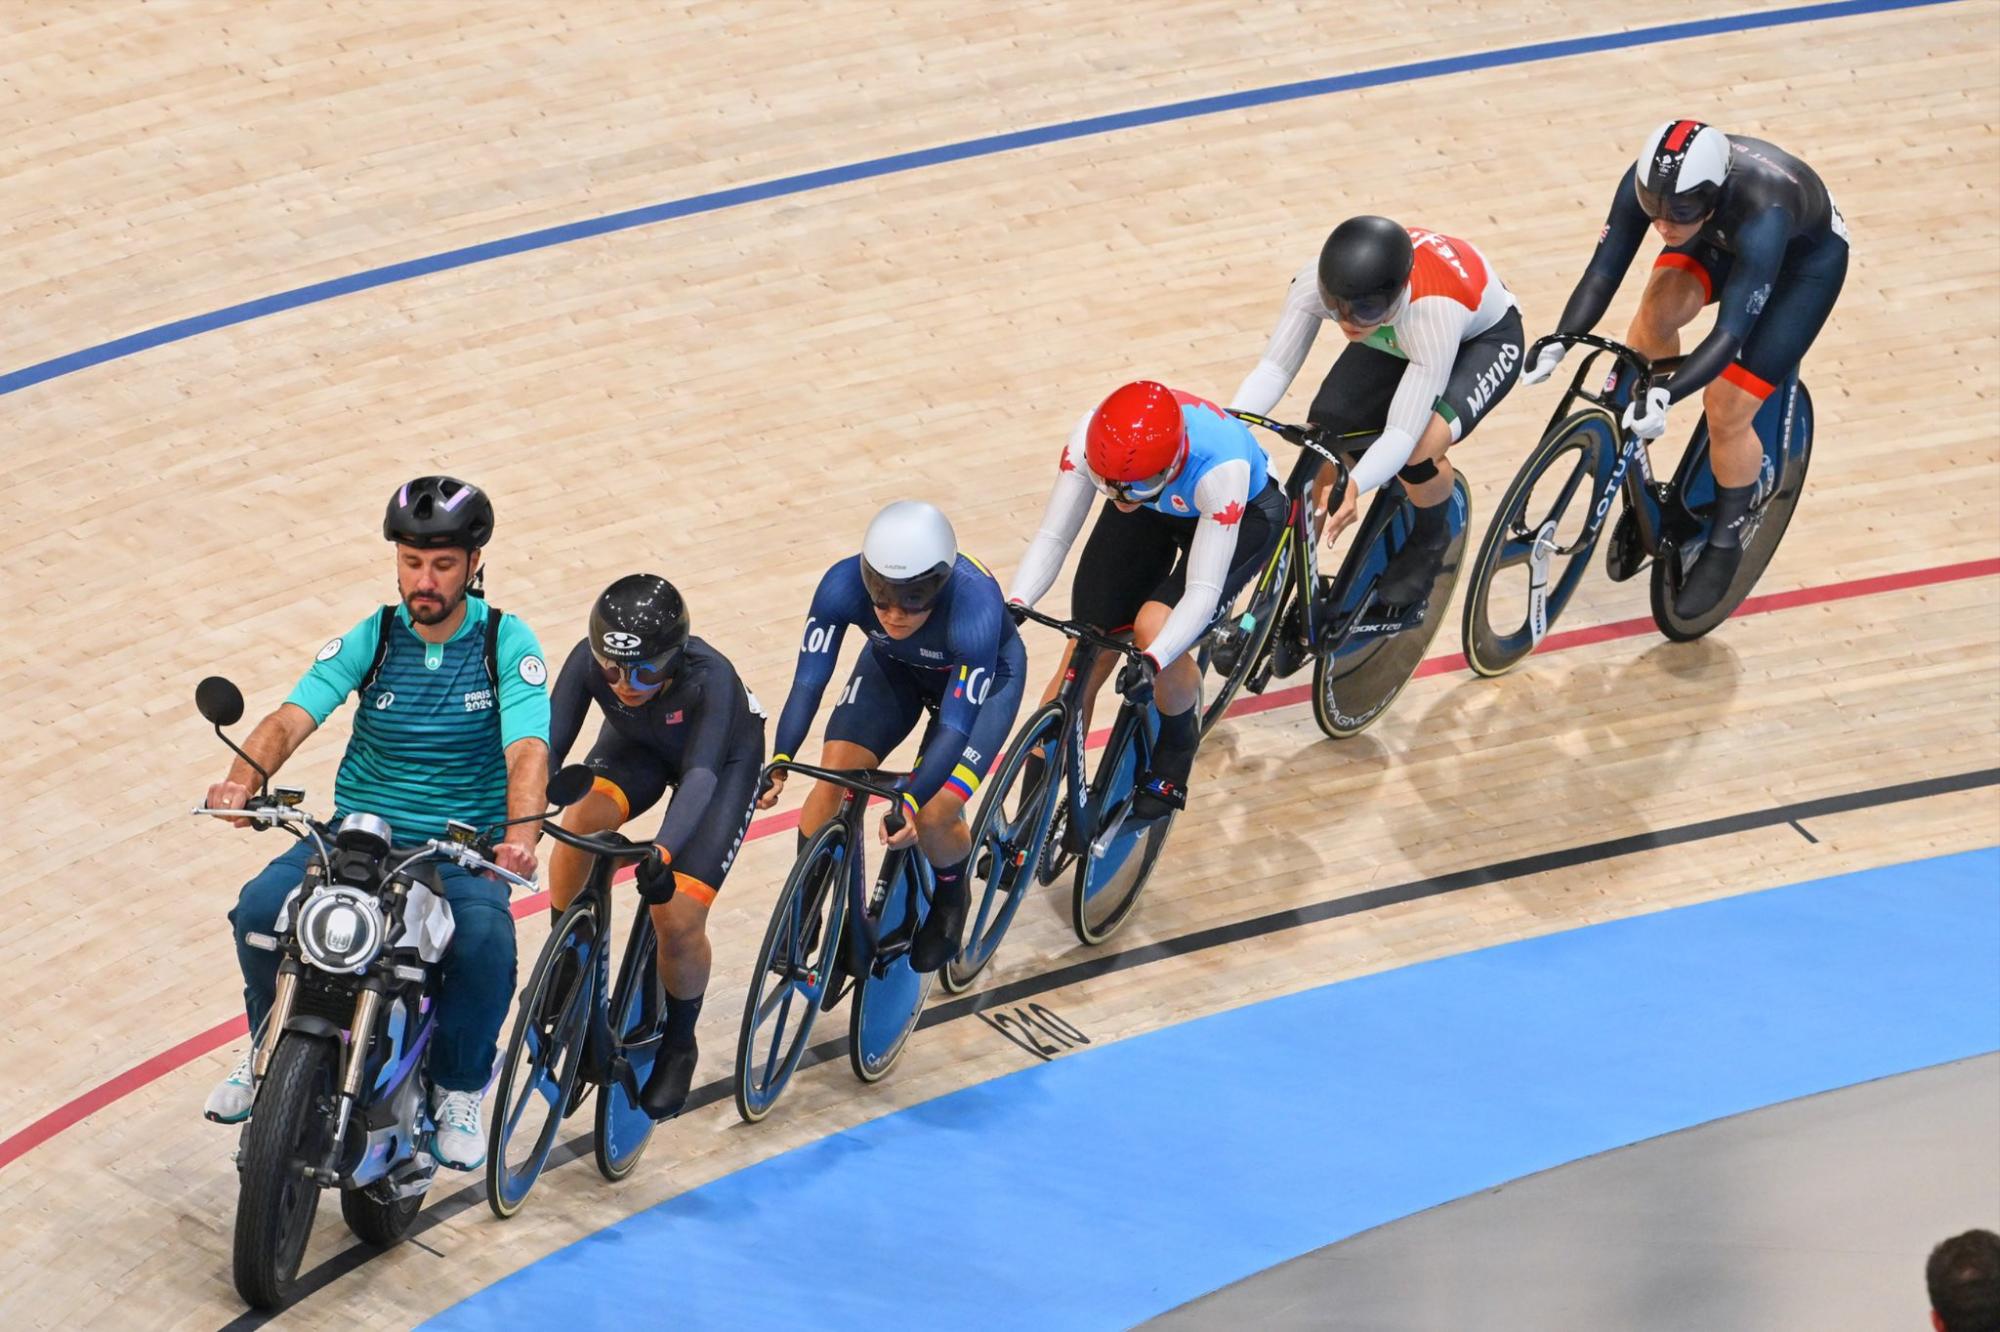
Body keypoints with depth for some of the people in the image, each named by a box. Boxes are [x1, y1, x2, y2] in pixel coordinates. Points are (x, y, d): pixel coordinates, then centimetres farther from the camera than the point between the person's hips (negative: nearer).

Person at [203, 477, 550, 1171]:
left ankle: (458, 1088, -6)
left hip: (463, 849, -2)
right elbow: (294, 715, -12)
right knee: (261, 906, -24)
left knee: (485, 938, -34)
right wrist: (243, 776, -34)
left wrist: (521, 831, -40)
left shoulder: (506, 642, -5)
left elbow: (527, 749, -19)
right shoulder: (373, 637, 1)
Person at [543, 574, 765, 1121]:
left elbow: (701, 773, -51)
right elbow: (548, 747, -35)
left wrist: (662, 853, -66)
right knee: (580, 821, -30)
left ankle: (678, 1047, 13)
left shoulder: (710, 677, -41)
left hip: (725, 759, -3)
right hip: (636, 748, 3)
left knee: (678, 917, -15)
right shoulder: (590, 660, -32)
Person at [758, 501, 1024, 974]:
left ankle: (951, 898, 17)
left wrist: (910, 802, -54)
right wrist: (778, 762, -44)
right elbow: (808, 681, -31)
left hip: (982, 675, -3)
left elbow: (955, 725, -42)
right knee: (834, 774, -16)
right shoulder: (844, 585, -33)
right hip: (895, 667, 3)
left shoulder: (975, 607, -42)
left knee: (934, 816, -17)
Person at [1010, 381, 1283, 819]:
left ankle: (1176, 759, 2)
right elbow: (1051, 537, -26)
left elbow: (1202, 591, -41)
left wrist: (1153, 660, -55)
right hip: (1151, 517, 4)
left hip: (1242, 513, -4)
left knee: (1155, 630, -28)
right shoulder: (1089, 439, -34)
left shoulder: (1220, 467, -43)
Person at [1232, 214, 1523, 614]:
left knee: (1419, 450, -31)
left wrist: (1353, 487, -63)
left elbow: (1403, 433, -45)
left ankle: (1431, 538, 3)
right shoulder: (1316, 283, -34)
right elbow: (1273, 369, -30)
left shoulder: (1433, 311, -45)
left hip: (1481, 339, -5)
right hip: (1392, 340, 5)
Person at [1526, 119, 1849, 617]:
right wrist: (1557, 344, -43)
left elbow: (1730, 333, -47)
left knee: (1727, 408, -9)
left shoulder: (1762, 214, -45)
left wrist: (1665, 395, -58)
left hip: (1806, 257, -5)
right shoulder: (1649, 182, -33)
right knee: (1657, 313, -19)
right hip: (1722, 240, 5)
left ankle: (1724, 546, 15)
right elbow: (1603, 271, -29)